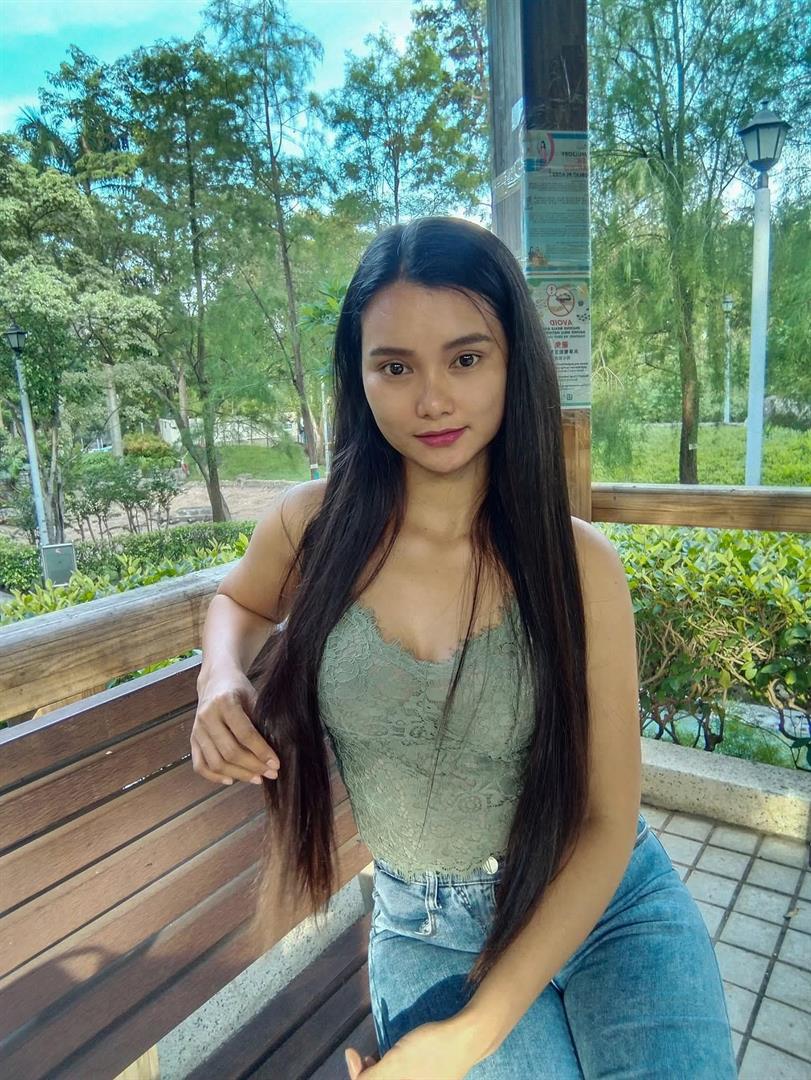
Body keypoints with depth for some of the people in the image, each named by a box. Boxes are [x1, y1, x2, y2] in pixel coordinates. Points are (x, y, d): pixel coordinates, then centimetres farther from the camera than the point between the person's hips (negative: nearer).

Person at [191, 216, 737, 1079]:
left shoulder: (578, 561, -15)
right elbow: (237, 601, 12)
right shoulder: (310, 528, -13)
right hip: (427, 935, 0)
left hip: (613, 909, 1)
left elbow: (607, 822, -11)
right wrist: (224, 680, -11)